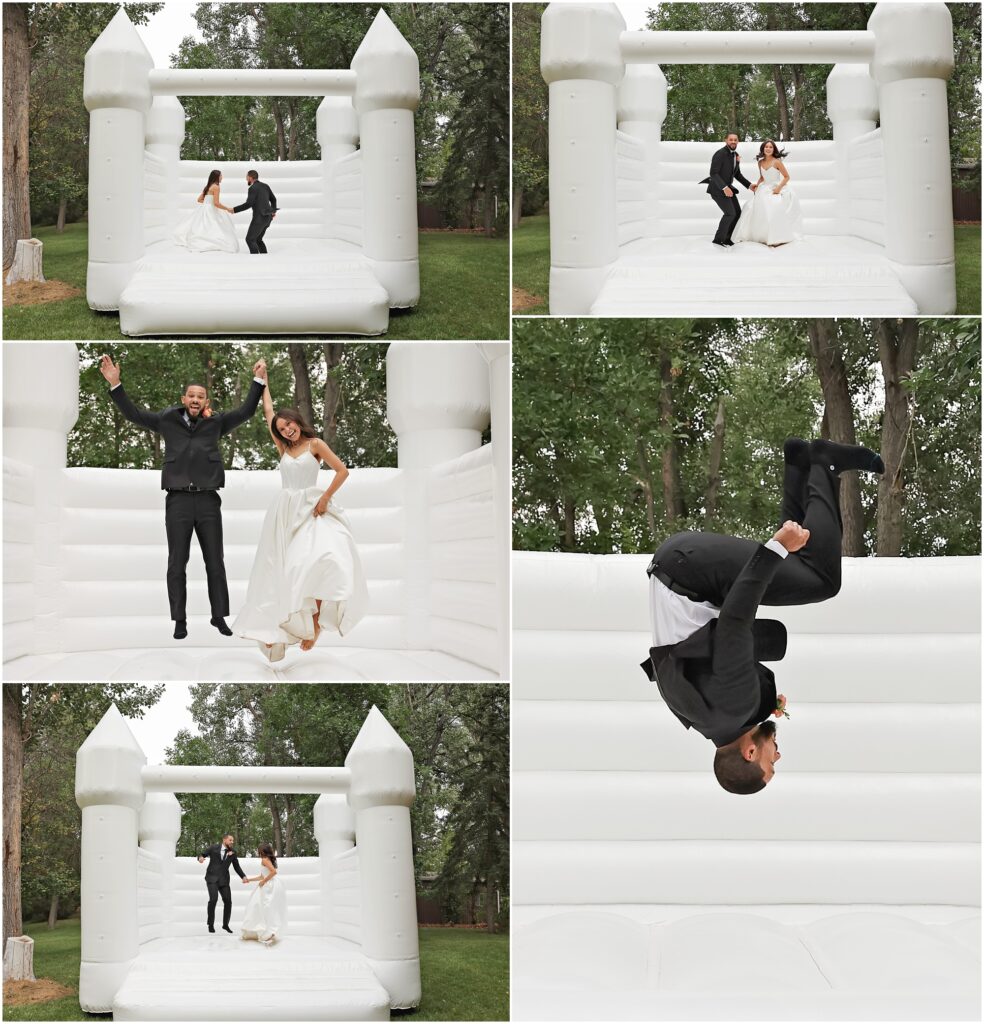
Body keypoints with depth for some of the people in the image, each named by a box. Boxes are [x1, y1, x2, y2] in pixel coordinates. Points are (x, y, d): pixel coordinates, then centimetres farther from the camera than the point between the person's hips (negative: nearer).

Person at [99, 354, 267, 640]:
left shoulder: (216, 423, 8)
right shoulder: (168, 420, 7)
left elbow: (245, 412, 8)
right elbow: (133, 414, 9)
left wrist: (258, 381, 0)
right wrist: (115, 384, 1)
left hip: (208, 500, 1)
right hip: (178, 499, 0)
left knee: (215, 562, 6)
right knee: (177, 563, 3)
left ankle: (219, 616, 16)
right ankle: (179, 620, 8)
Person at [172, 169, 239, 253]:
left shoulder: (208, 187, 15)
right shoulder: (216, 187, -11)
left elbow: (199, 200, 21)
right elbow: (216, 203, -17)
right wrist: (227, 209, -7)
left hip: (204, 210, 10)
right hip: (210, 212, -10)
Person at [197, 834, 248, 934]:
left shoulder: (232, 852, 8)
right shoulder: (214, 847, 1)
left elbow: (237, 867, 11)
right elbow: (202, 854, 6)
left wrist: (243, 876, -4)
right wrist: (200, 858, -18)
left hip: (223, 880, 4)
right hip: (212, 878, -4)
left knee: (228, 901, -2)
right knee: (213, 899, -19)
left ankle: (225, 924, 17)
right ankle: (211, 924, -4)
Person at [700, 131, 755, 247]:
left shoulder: (735, 155, 7)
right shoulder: (720, 154, -20)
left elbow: (737, 174, 17)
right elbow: (713, 173, -24)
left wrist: (749, 185, 8)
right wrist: (724, 187, -31)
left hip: (727, 187, 9)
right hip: (718, 188, -9)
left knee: (737, 212, 6)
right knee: (730, 213, -17)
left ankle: (726, 238, 17)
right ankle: (718, 238, -5)